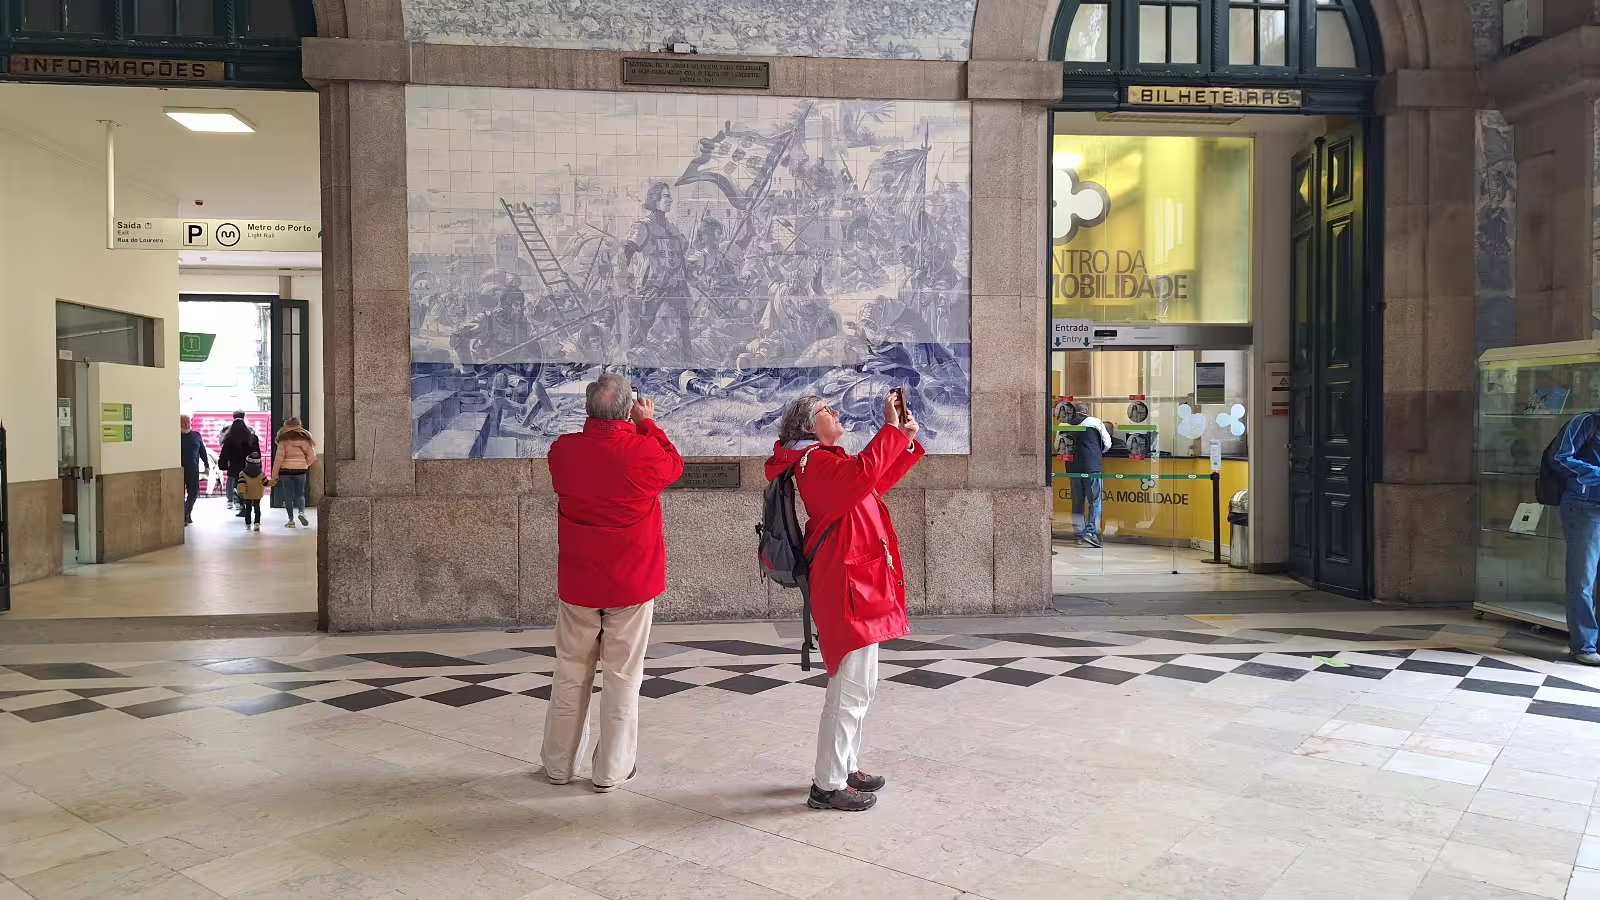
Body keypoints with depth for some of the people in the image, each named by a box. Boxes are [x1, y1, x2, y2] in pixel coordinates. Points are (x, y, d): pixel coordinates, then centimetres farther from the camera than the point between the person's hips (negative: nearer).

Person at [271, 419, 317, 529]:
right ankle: (301, 511, -13)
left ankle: (291, 519, 5)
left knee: (288, 495, 6)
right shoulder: (305, 440, 0)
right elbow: (312, 456, 1)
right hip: (301, 470, 2)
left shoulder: (284, 440, -7)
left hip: (286, 470, -2)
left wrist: (275, 474, -2)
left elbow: (279, 457, -8)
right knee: (300, 494, 12)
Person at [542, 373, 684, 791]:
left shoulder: (563, 450, -8)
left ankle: (558, 764, 27)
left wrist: (602, 426, 14)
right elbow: (675, 465, 5)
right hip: (633, 584, -3)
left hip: (577, 584, 3)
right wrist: (648, 424, 12)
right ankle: (611, 771, 17)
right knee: (623, 678, 8)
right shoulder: (645, 453, -17)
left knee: (571, 675, 16)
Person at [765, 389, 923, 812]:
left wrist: (906, 440, 16)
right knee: (851, 689, -7)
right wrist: (891, 428, -23)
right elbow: (863, 474, -33)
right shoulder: (815, 462, -14)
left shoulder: (826, 461, 19)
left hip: (859, 583, 11)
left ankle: (845, 767, 29)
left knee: (856, 685, 18)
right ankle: (828, 785, 1)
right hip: (847, 586, -11)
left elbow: (878, 481, 26)